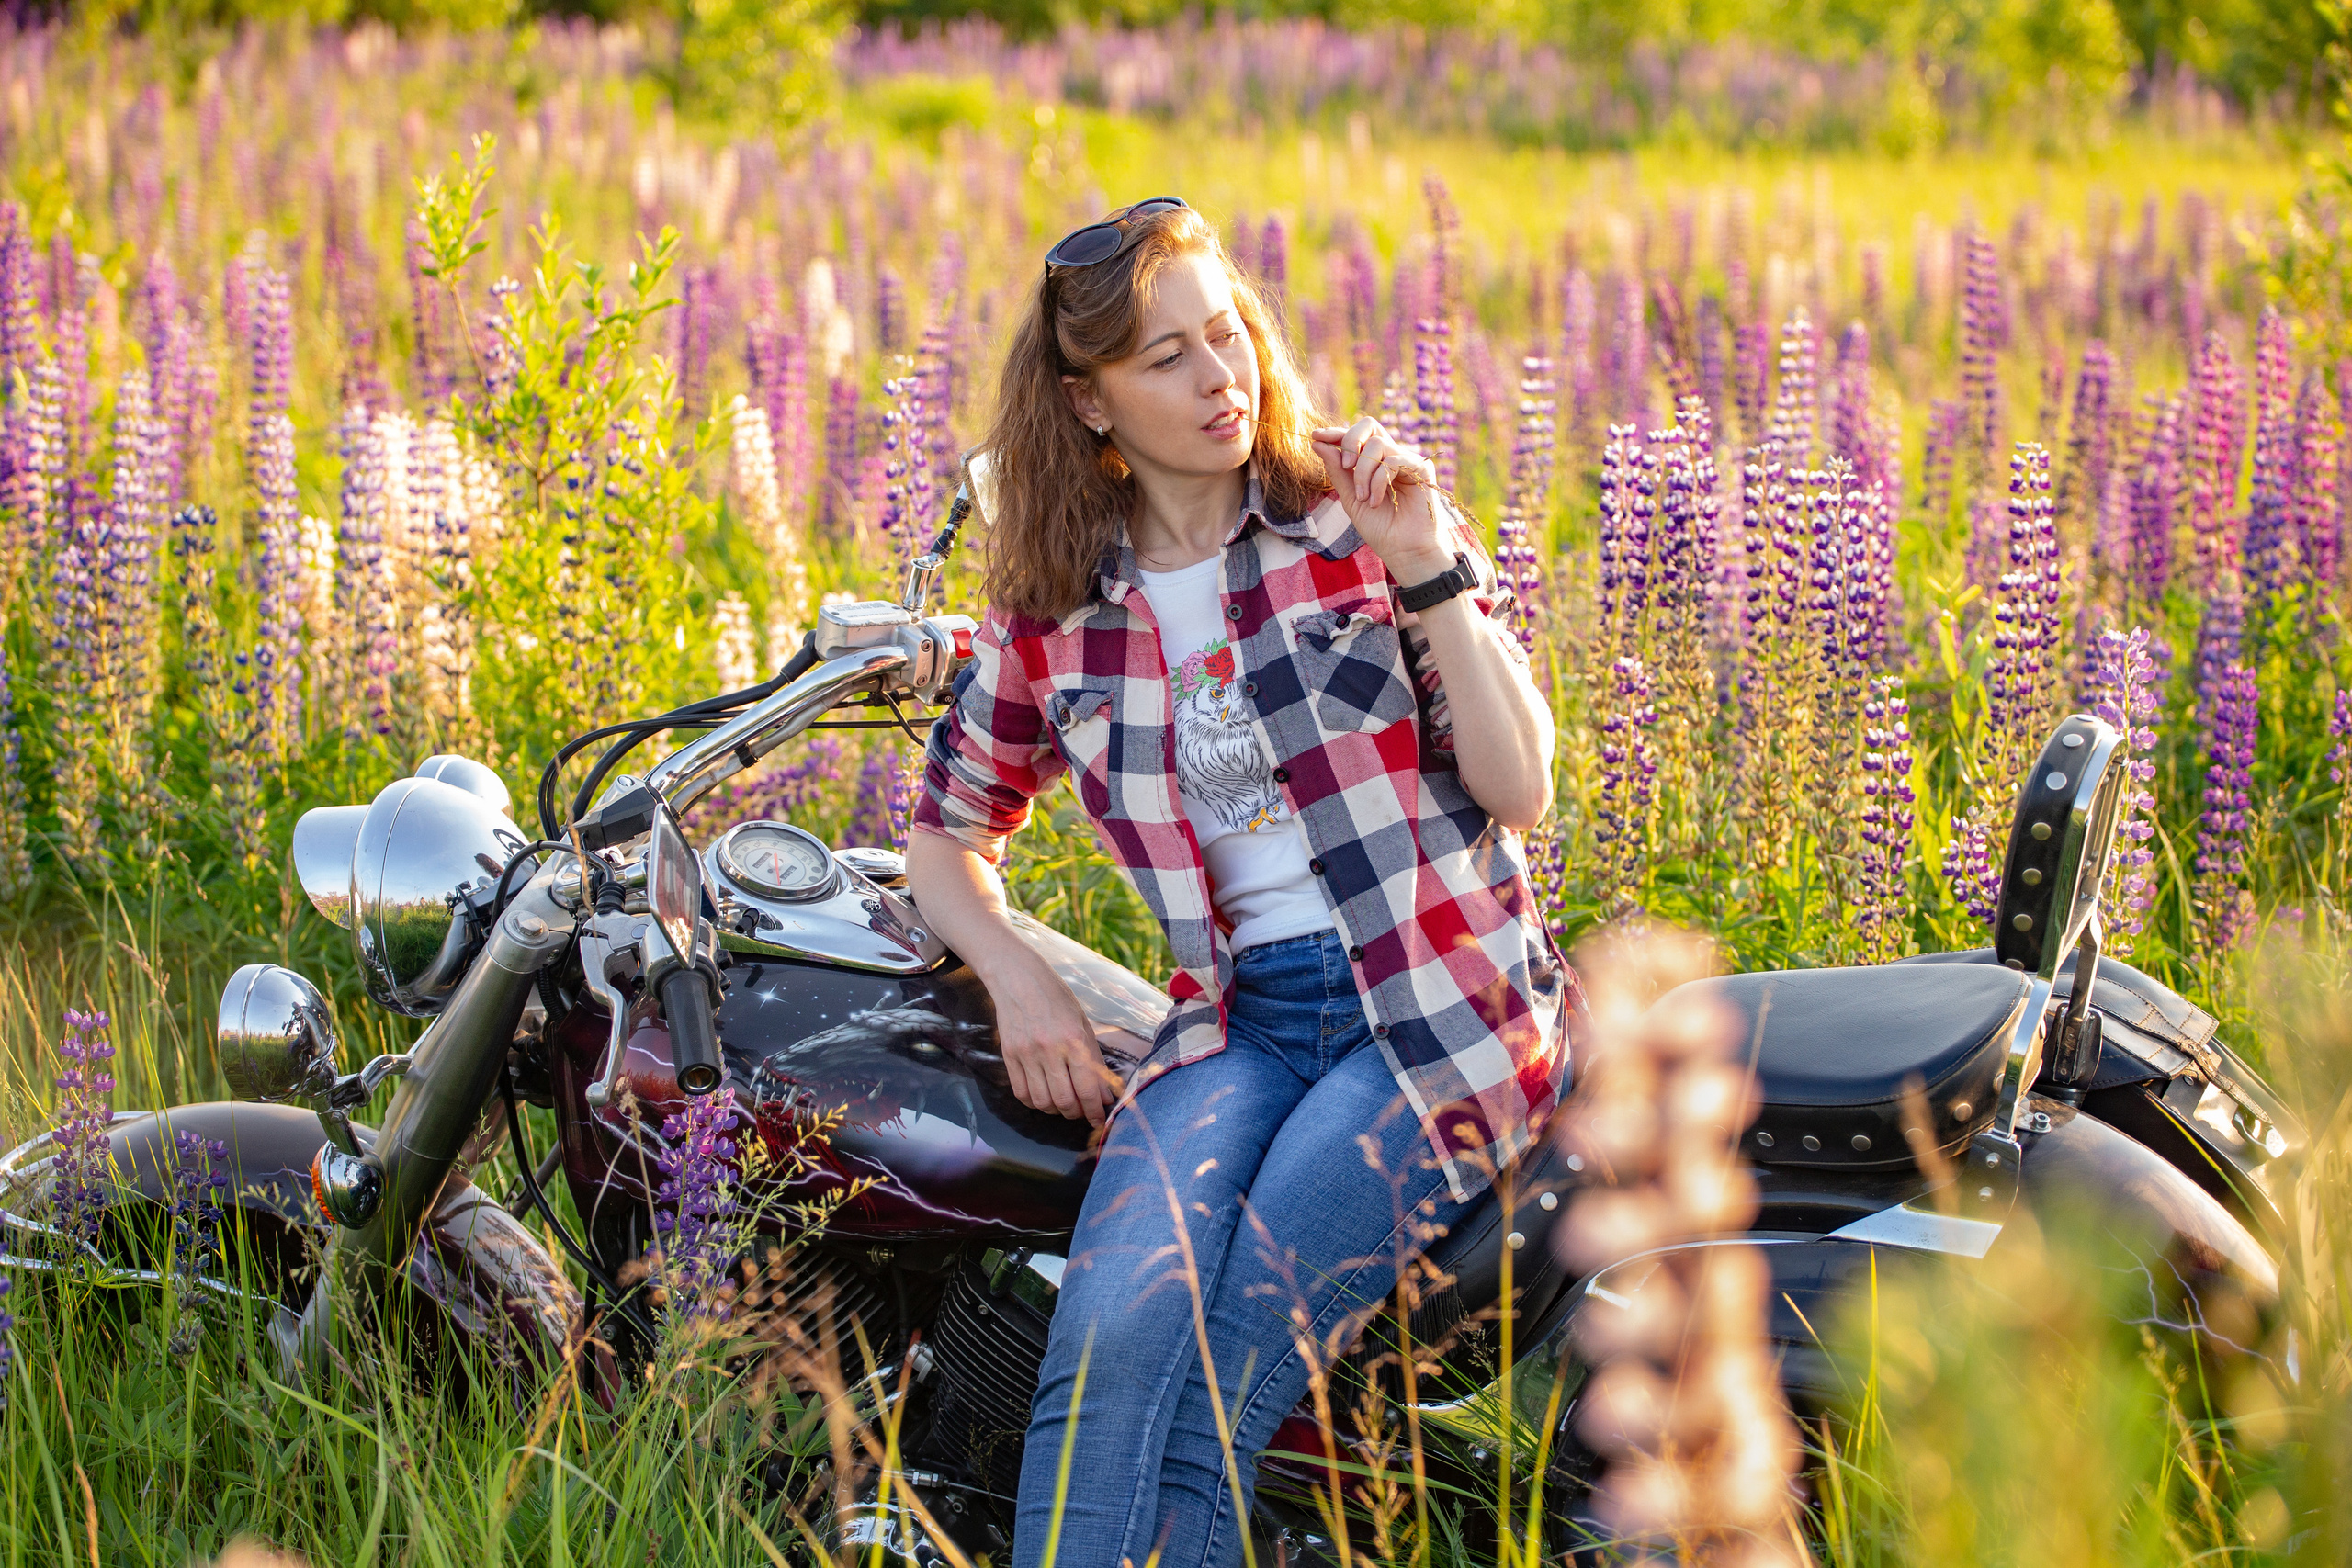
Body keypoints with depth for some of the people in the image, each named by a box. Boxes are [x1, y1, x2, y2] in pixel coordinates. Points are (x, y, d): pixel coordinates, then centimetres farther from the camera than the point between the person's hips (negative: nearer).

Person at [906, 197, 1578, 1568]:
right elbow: (949, 836, 22)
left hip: (1445, 1004, -2)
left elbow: (1520, 791, -3)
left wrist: (1428, 571, -14)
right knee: (1115, 1343, -26)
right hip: (1237, 1023, 2)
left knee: (1223, 1370, -24)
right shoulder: (1053, 611, 8)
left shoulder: (1359, 513, 2)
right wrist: (1019, 979, 2)